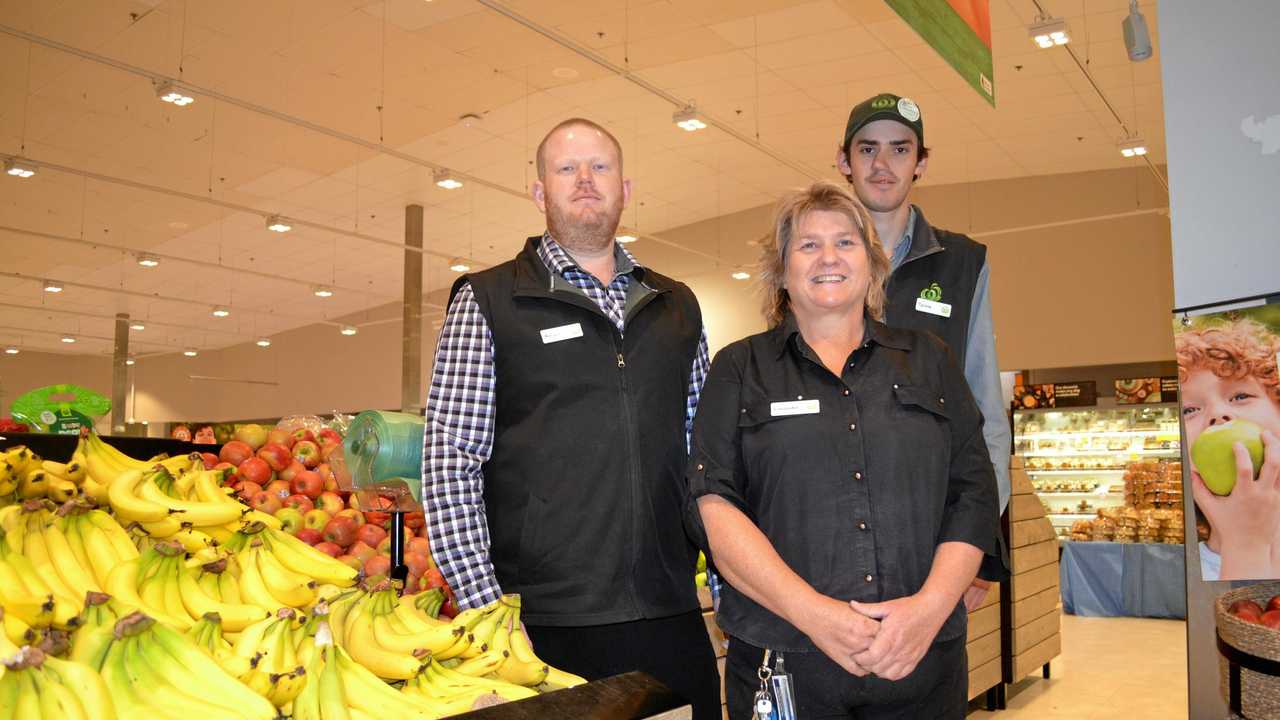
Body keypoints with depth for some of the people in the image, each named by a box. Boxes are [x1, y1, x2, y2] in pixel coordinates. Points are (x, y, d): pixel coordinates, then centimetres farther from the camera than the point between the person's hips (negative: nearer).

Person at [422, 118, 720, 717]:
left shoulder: (678, 307, 13)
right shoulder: (487, 301, 1)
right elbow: (450, 463, -6)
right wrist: (483, 606, -12)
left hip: (671, 620, 4)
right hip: (542, 627, -3)